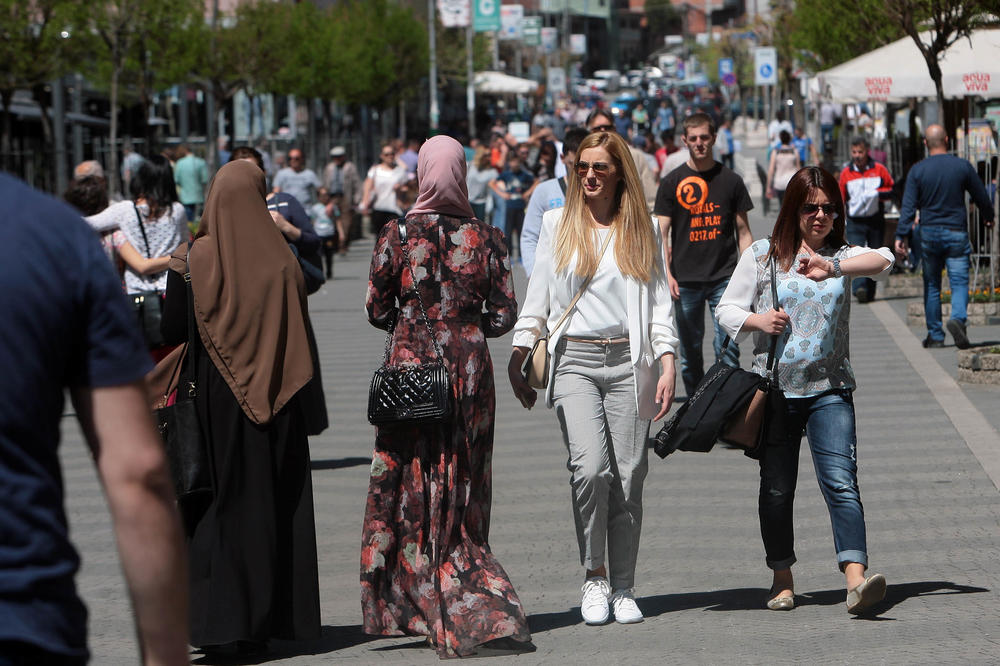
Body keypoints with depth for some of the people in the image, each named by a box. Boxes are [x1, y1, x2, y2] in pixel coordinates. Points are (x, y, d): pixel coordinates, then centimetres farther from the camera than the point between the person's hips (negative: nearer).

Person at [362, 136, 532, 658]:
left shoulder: (396, 236, -5)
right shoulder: (485, 238, -1)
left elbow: (377, 310, -1)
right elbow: (504, 316, 0)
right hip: (470, 368, 2)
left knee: (406, 488, 7)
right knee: (464, 488, 10)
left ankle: (415, 604, 5)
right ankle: (476, 605, 6)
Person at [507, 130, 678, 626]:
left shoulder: (641, 229, 11)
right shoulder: (558, 224, 11)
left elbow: (659, 301, 10)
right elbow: (537, 297, 12)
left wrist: (667, 363, -1)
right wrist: (518, 356, 4)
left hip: (628, 361, 1)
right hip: (574, 360, -1)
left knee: (628, 477, -2)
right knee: (590, 467, -18)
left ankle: (622, 587, 8)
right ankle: (594, 576, -2)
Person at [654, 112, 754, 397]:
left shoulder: (731, 180, 5)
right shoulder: (672, 182, 3)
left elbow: (743, 231, 10)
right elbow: (661, 233, 1)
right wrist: (666, 274, -11)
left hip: (724, 278, 0)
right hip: (686, 280, 0)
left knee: (727, 348, -7)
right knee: (689, 350, 7)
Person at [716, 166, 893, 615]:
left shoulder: (843, 256, 7)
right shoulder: (762, 255, 7)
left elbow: (882, 260, -14)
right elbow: (727, 308, 8)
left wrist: (832, 268, -31)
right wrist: (757, 320, -13)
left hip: (830, 390, 0)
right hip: (774, 388, 1)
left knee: (841, 482, -14)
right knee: (777, 489, 6)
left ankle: (856, 579, -25)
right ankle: (782, 579, 21)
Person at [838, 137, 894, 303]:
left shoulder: (879, 170, 3)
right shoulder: (846, 173, 5)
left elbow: (892, 189, 7)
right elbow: (841, 198, 13)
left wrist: (878, 193, -12)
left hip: (875, 220, 1)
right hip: (855, 222, -1)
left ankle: (870, 292, 17)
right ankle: (859, 288, -32)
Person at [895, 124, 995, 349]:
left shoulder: (917, 170, -3)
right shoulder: (963, 166, -2)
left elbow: (909, 206, -9)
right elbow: (981, 197, 8)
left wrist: (901, 235, -11)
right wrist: (989, 218, 26)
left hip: (929, 233, 1)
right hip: (957, 233, -1)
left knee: (931, 286, 11)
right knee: (959, 282, -2)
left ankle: (935, 336, 14)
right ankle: (958, 318, -30)